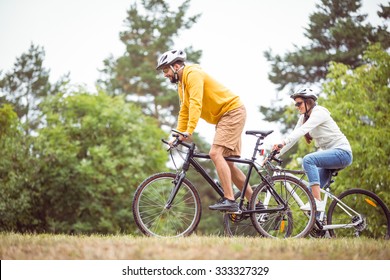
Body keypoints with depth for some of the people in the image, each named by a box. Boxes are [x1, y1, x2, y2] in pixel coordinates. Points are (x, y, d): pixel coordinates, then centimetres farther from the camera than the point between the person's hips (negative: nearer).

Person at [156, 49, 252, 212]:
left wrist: (189, 131, -37)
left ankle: (229, 200, -26)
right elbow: (184, 112, 19)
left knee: (215, 153, -22)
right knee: (226, 163, 7)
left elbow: (196, 104, -29)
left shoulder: (193, 74, -17)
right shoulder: (181, 84, 14)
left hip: (232, 111, -10)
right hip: (223, 117, 10)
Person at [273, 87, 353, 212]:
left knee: (308, 159, -31)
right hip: (329, 154, 9)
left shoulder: (319, 112, -15)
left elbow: (302, 130, -30)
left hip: (342, 152, -9)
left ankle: (318, 202, -33)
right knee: (311, 191, 0)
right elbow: (294, 136, 4)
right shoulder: (304, 117, 11)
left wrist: (283, 143, -42)